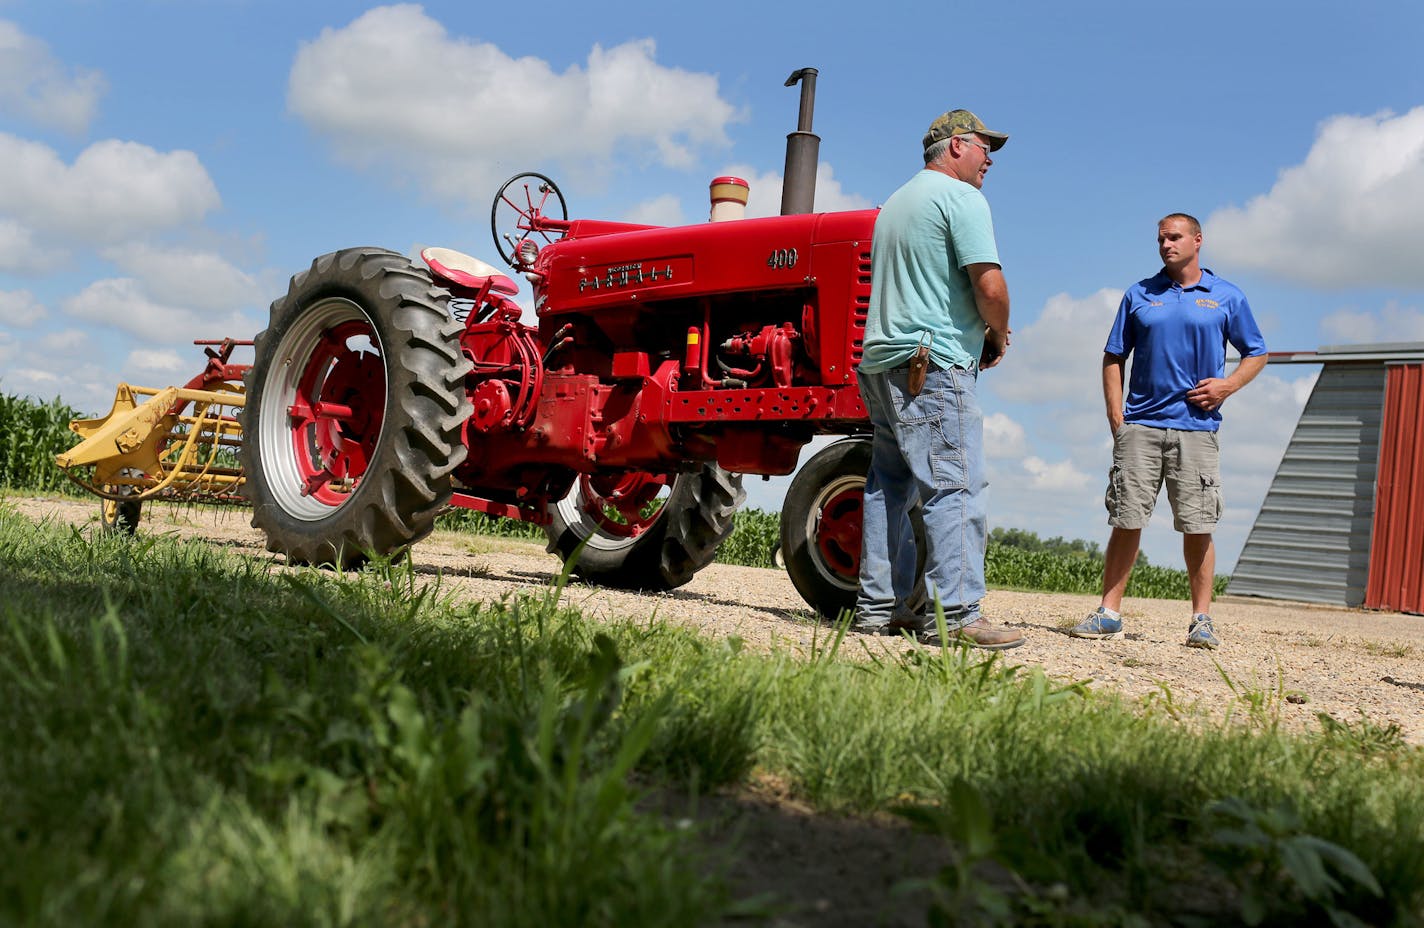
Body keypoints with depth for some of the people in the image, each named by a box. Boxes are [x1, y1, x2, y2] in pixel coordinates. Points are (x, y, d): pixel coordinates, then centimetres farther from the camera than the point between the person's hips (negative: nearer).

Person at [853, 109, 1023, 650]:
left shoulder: (896, 203, 22)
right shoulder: (961, 198, -6)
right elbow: (989, 286, -16)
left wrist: (981, 329, 20)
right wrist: (999, 337, 2)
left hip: (881, 362, 9)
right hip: (932, 363, -9)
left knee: (891, 486, 10)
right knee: (955, 485, -10)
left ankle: (879, 607, 12)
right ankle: (954, 616, -13)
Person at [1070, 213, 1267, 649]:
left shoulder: (1227, 298, 9)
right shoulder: (1139, 295, 12)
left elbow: (1256, 353, 16)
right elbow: (1113, 358, 12)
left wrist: (1228, 385, -4)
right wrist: (1115, 416, 1)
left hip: (1197, 428, -1)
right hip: (1140, 425, 1)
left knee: (1198, 528, -1)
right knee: (1126, 522, -1)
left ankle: (1201, 620, 7)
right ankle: (1108, 613, 4)